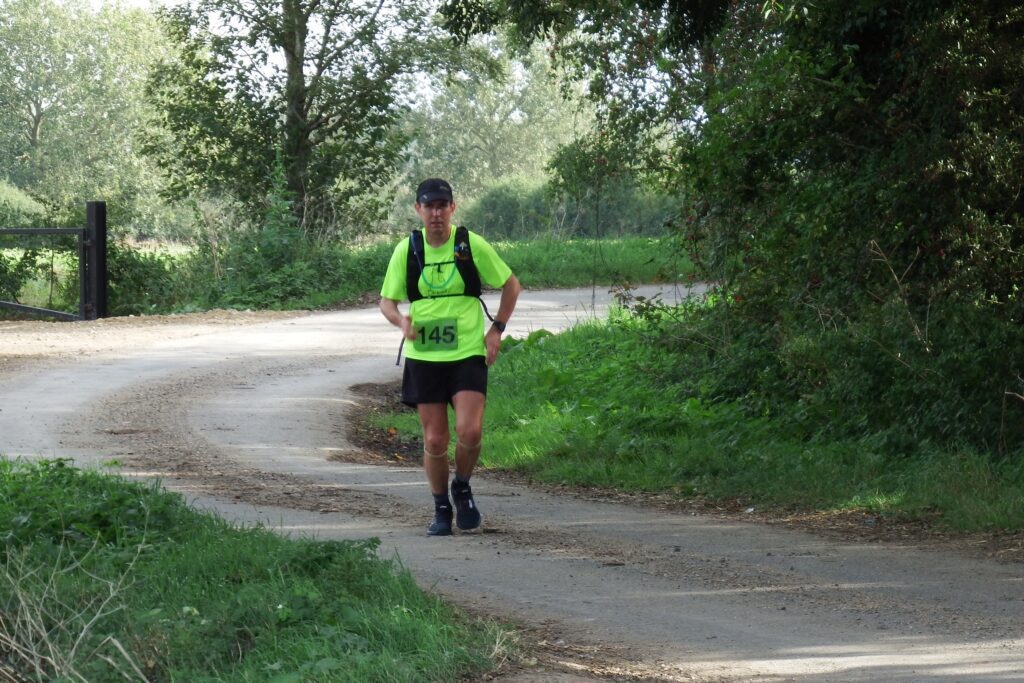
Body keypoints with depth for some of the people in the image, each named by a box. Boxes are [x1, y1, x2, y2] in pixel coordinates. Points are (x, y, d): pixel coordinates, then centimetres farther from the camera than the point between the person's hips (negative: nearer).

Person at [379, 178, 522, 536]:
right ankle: (441, 509, 21)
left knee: (470, 431, -17)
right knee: (434, 440, 1)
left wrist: (497, 329, 1)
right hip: (423, 356, 1)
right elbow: (387, 301, 9)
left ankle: (462, 489, 12)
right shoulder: (406, 250, 1)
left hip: (468, 353, -1)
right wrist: (401, 321, -13)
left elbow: (511, 285, 10)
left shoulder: (472, 245, -2)